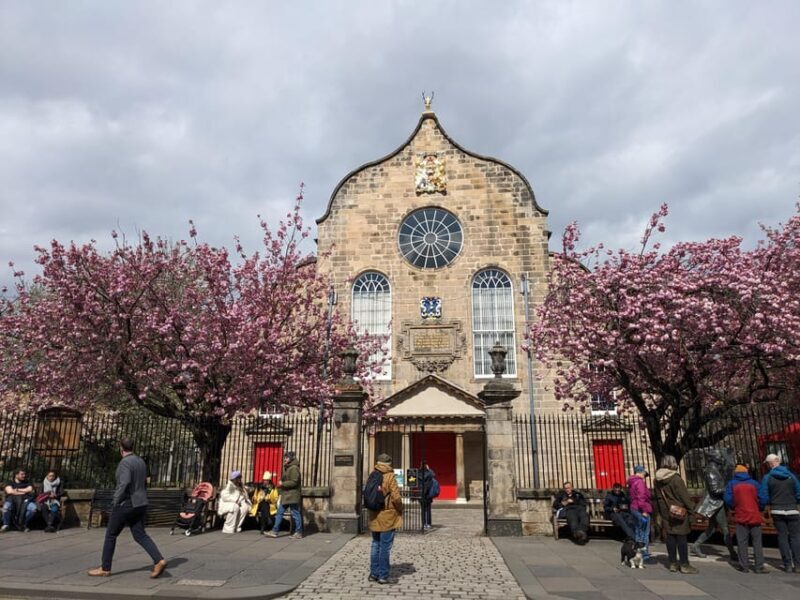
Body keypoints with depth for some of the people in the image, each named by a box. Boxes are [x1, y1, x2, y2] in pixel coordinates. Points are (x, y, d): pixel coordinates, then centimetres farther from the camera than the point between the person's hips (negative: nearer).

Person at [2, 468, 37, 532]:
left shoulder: (27, 483, 21)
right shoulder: (10, 483, 16)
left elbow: (30, 490, 2)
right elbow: (9, 491, -3)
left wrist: (17, 490, 2)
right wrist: (24, 492, -1)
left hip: (25, 501, 1)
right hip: (11, 500, -1)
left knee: (33, 508, -31)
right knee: (6, 506, -36)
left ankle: (24, 524, -11)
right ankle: (6, 525, -13)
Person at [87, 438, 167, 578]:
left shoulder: (125, 463, -13)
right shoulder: (141, 462, 12)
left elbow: (124, 483, -25)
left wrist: (116, 501, -16)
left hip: (126, 504, -7)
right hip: (140, 505, 7)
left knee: (111, 535, 11)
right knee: (140, 535, 6)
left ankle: (105, 568, 21)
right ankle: (159, 561, -8)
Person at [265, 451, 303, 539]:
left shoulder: (294, 468, -14)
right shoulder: (287, 468, 19)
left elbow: (294, 482, -20)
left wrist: (282, 484, -15)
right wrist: (281, 483, 11)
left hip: (292, 496, -10)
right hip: (286, 495, 10)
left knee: (295, 513, -3)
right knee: (280, 512, 9)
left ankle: (299, 533, 3)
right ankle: (274, 531, 13)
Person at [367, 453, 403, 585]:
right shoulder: (390, 477, -14)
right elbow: (396, 497, -18)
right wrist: (400, 510, -1)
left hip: (374, 517, 6)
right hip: (388, 517, -6)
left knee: (375, 544, 16)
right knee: (385, 546, 1)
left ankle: (374, 573, 21)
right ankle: (383, 576, 5)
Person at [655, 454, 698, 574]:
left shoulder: (657, 480, 5)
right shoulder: (675, 478, -16)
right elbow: (685, 496, -14)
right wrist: (692, 508, -3)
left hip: (666, 513, 6)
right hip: (679, 512, -6)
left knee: (670, 537, 10)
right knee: (681, 537, 1)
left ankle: (673, 564, 16)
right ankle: (684, 565, 6)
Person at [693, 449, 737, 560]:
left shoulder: (715, 469, 10)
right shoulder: (711, 471, -18)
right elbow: (715, 490, -22)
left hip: (715, 503, 10)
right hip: (715, 503, -10)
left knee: (712, 528, 16)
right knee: (726, 530, -2)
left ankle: (696, 546, 21)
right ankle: (733, 555, 5)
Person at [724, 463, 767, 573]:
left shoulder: (732, 484, 2)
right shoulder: (754, 483, 5)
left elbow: (728, 499, -6)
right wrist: (760, 509, 17)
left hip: (741, 517, -1)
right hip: (755, 516, 1)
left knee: (742, 542, 4)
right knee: (757, 541, 6)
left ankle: (744, 565, 4)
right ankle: (759, 566, 5)